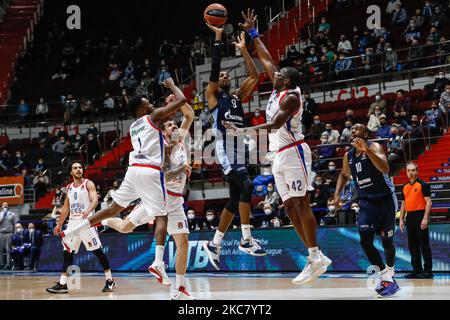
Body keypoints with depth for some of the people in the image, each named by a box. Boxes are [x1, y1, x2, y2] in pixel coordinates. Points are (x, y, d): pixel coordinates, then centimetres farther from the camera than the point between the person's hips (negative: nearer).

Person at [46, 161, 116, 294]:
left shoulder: (88, 184, -3)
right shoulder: (69, 187, 15)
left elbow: (95, 200, -17)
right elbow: (66, 207, 21)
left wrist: (88, 210, -36)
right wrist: (59, 224, 19)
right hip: (73, 222, 6)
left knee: (97, 251, -5)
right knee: (67, 252, 1)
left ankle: (110, 281, 4)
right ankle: (62, 284, 3)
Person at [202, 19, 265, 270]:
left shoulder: (238, 97, 21)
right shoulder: (213, 96, 6)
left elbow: (255, 76, 16)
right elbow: (214, 67, -6)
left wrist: (244, 50, 13)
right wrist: (218, 38, -7)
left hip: (240, 152, 7)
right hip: (225, 151, -7)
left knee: (235, 200, 9)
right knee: (247, 186, -25)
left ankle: (214, 244, 20)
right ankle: (246, 240, -24)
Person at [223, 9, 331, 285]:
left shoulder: (291, 97, -12)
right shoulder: (279, 89, 13)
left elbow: (275, 124, -25)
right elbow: (266, 59, 23)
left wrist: (245, 131, -33)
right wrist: (253, 33, 24)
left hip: (293, 153, -9)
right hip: (280, 156, 9)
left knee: (301, 204, -13)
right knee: (290, 207, 5)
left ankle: (317, 258, -13)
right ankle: (315, 257, 5)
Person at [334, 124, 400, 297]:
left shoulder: (374, 147, -15)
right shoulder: (348, 156, 3)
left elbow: (385, 168, -34)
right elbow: (344, 175, 24)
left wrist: (366, 150, -43)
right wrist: (337, 193, 8)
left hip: (385, 200, -4)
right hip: (366, 203, 4)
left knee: (386, 242, 4)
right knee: (365, 241, -12)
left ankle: (389, 273, 30)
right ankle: (385, 277, -1)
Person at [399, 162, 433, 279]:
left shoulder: (423, 185, -5)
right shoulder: (405, 187, 14)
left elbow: (428, 202, -10)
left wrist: (425, 218, -18)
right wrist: (401, 219, 12)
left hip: (420, 216, -7)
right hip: (410, 217, 7)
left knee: (424, 245, -5)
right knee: (412, 245, 8)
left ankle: (428, 271, -3)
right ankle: (417, 270, 14)